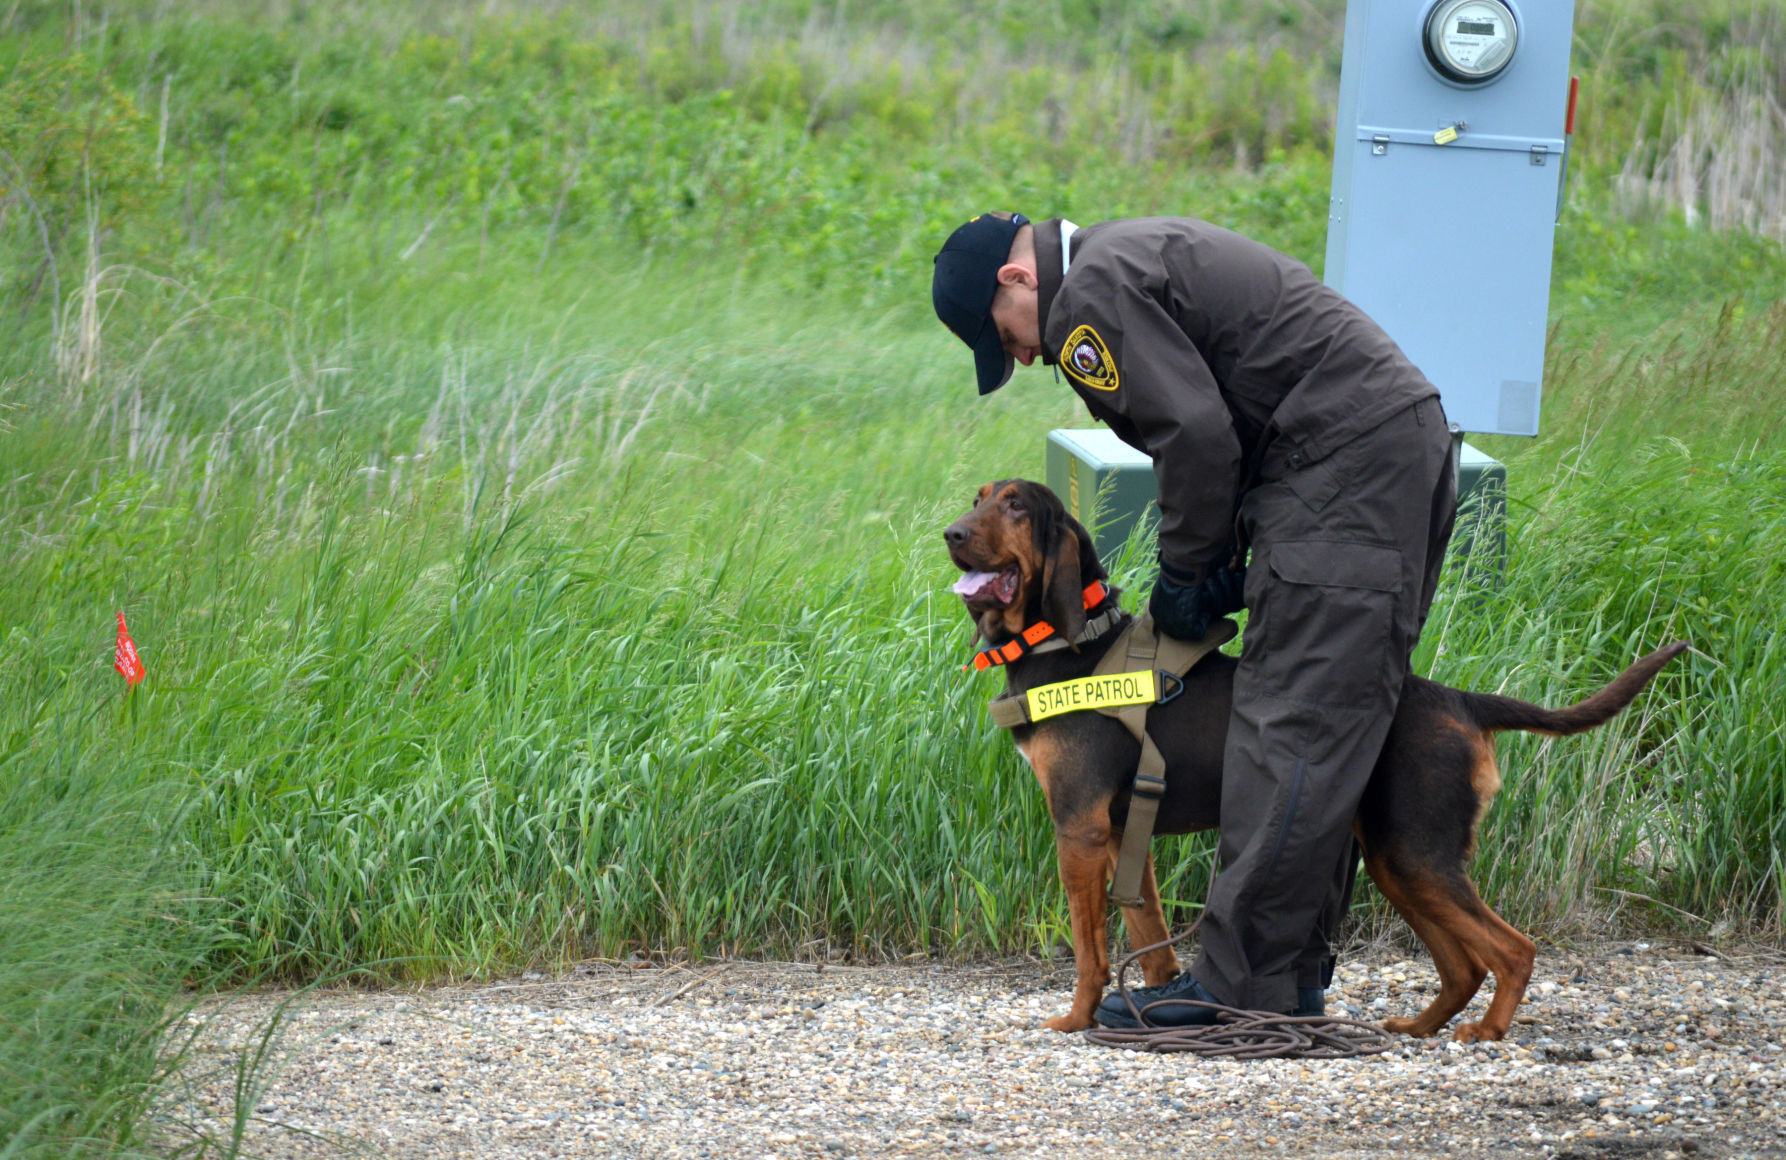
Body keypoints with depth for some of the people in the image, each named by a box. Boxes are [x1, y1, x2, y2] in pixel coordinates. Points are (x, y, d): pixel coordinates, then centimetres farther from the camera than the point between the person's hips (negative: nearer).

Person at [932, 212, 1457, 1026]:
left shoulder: (1092, 296, -9)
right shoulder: (1136, 257, 24)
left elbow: (1197, 434, -16)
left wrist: (1183, 575, -4)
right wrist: (1226, 562, 13)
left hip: (1347, 464, -11)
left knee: (1291, 733, -10)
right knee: (1328, 736, 12)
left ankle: (1239, 981, -11)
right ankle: (1291, 974, 15)